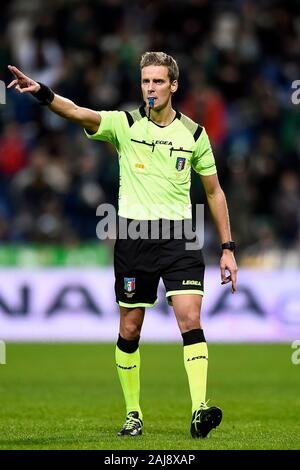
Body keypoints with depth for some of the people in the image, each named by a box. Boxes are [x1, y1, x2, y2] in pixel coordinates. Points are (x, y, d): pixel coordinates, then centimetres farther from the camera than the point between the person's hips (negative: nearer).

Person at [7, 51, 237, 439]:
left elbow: (214, 191, 13)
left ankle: (200, 411, -18)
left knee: (190, 320, -15)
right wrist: (42, 93, -37)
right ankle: (133, 413, 19)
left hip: (178, 236, 0)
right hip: (134, 235, 0)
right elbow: (79, 114, -18)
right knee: (129, 330, 5)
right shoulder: (124, 124, 0)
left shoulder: (193, 133, 5)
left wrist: (227, 248, 10)